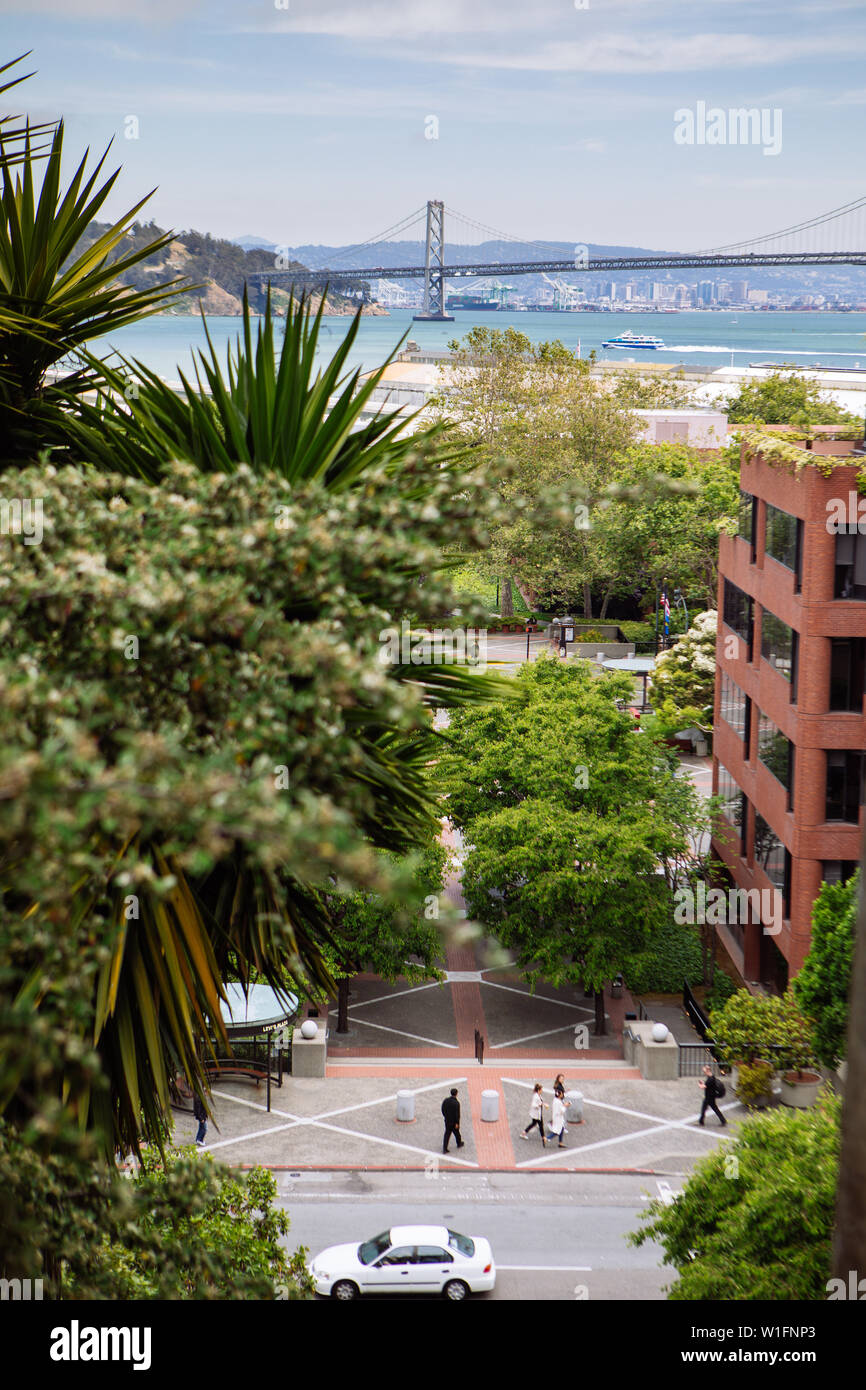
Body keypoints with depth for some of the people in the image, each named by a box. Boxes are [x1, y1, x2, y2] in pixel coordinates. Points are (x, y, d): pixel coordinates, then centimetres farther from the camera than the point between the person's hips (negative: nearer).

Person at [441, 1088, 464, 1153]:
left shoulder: (446, 1100, -9)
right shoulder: (456, 1103, -26)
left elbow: (443, 1109, 3)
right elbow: (457, 1114, -23)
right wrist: (457, 1123, -15)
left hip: (447, 1121, 4)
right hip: (454, 1122, -4)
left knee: (447, 1134, 12)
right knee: (456, 1132, 20)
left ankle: (444, 1149, 8)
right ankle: (459, 1144, 44)